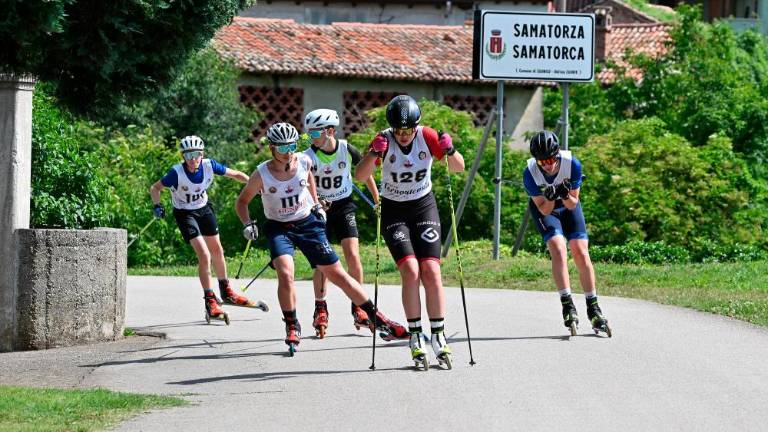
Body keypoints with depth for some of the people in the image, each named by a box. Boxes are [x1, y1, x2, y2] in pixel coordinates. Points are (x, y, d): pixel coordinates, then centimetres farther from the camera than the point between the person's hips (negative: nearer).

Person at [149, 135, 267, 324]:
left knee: (217, 251, 18)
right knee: (204, 255, -17)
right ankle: (211, 303, -10)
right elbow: (155, 188, -17)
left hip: (204, 208, 5)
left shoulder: (209, 165, -20)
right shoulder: (177, 172, -29)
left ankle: (226, 293, 39)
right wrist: (157, 206, -33)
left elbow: (235, 174, -6)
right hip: (184, 213, -5)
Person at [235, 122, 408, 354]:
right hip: (279, 228, -2)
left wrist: (316, 203, 14)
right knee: (285, 274, -26)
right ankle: (292, 328, -7)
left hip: (308, 223, 2)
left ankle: (377, 319, 11)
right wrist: (247, 223, -18)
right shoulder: (262, 175, -17)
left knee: (337, 274, 2)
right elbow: (242, 201, -2)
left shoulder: (304, 162, -10)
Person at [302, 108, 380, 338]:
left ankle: (358, 307, 3)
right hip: (319, 208, -1)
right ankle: (320, 309, 6)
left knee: (353, 256, -10)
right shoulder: (309, 156, -16)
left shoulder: (347, 150, -11)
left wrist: (377, 201, 12)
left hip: (344, 207, 1)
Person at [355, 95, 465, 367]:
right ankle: (415, 337, -9)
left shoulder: (427, 137, -13)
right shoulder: (383, 140, -16)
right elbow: (360, 177, -24)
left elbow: (459, 168, -10)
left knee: (431, 271, -10)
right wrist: (374, 154, -41)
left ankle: (439, 335, -3)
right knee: (410, 271, -16)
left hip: (424, 207, 1)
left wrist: (449, 151, -31)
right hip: (393, 210, -1)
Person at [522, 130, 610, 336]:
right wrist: (550, 198, -45)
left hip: (568, 206, 1)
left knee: (581, 252, -9)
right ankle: (568, 306, -21)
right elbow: (544, 210, -25)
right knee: (558, 249, -22)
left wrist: (566, 195, -42)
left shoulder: (572, 164, -29)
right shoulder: (530, 173, -30)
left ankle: (593, 309, 1)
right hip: (544, 208, -1)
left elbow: (573, 204, -21)